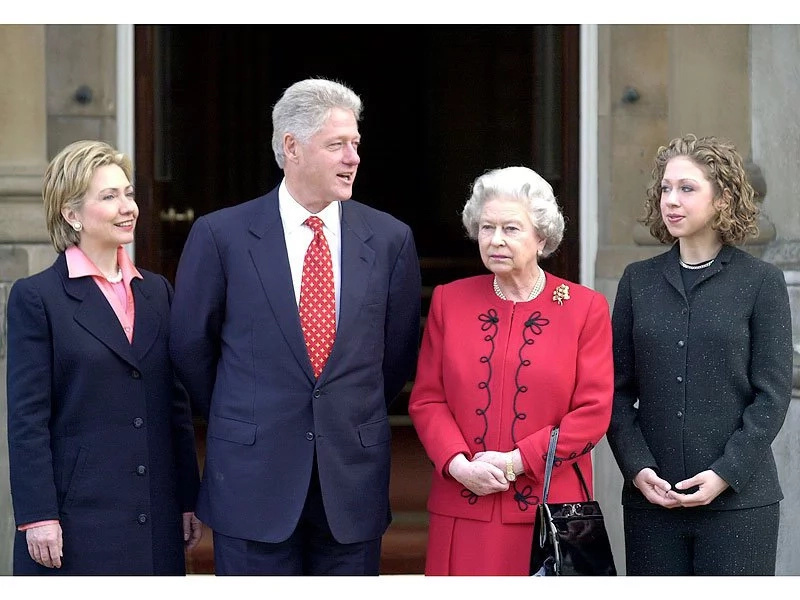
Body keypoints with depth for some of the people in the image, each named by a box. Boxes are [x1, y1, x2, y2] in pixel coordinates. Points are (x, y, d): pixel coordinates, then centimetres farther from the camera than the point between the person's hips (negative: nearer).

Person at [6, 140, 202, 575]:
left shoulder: (157, 291, 13)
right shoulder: (36, 297, -3)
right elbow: (26, 420, -7)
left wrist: (188, 501, 11)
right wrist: (38, 518, -12)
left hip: (156, 519, 5)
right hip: (78, 517, -5)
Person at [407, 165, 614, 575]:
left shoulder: (585, 308, 2)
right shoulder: (449, 300, 10)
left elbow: (593, 412, -3)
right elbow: (426, 400, 7)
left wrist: (516, 461, -11)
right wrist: (459, 464, -10)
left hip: (551, 509, -1)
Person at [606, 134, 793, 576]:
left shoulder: (761, 282, 2)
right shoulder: (638, 281, 11)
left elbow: (772, 394, -2)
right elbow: (619, 390, 9)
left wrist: (725, 473, -12)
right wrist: (637, 467, -5)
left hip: (739, 497, -3)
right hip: (650, 499, 3)